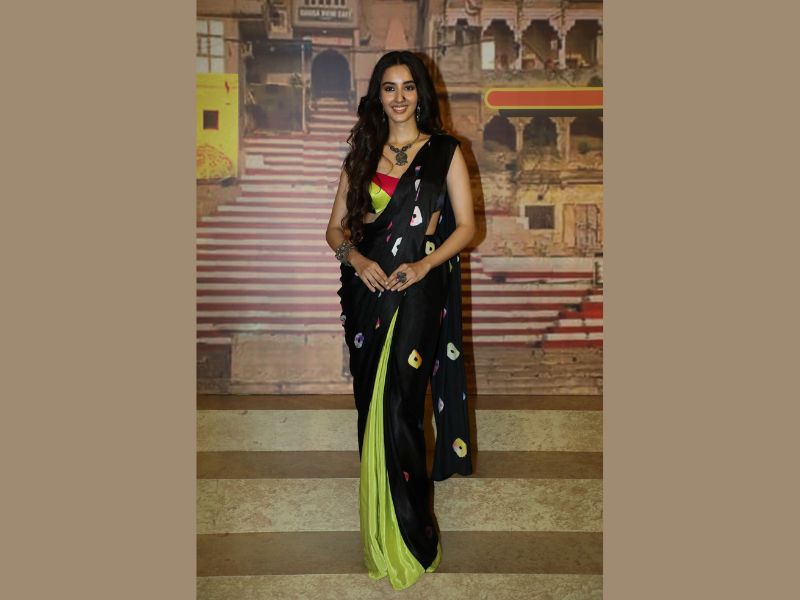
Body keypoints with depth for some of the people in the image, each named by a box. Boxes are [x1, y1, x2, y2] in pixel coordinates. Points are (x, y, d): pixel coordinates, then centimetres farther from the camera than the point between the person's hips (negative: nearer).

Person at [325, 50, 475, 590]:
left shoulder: (444, 151, 4)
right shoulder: (362, 154, 14)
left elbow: (466, 225, 1)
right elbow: (337, 226, 12)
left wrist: (424, 264, -15)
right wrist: (355, 257, -9)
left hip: (420, 292, -4)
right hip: (366, 292, 4)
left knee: (398, 408, -10)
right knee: (372, 408, 9)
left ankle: (409, 541, 5)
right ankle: (377, 540, 25)